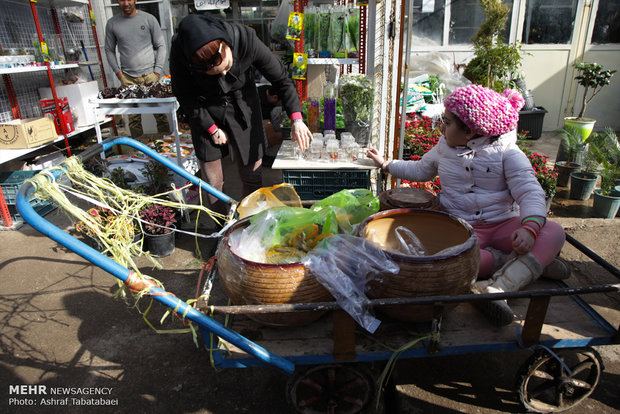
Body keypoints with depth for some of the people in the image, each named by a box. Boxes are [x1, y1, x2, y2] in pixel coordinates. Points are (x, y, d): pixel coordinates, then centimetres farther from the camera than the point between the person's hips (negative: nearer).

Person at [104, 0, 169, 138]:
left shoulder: (149, 19, 4)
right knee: (133, 117, -1)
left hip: (150, 74, -1)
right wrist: (118, 72, 2)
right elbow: (109, 50, 14)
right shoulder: (112, 24, 8)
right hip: (128, 77, 1)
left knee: (159, 112, -3)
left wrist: (158, 71, -3)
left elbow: (161, 46, 5)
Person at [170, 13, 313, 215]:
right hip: (205, 113, 0)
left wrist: (296, 119, -22)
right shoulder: (180, 49, -25)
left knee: (252, 175, 0)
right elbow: (184, 95, -9)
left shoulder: (245, 38, -26)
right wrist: (211, 128, -11)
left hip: (243, 106, 0)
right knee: (212, 182, 2)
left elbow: (280, 77, -16)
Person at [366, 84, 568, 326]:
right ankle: (534, 262, -20)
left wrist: (529, 228, -31)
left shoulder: (506, 152, -3)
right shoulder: (444, 149, 9)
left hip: (502, 224, 0)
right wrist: (386, 164, 27)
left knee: (554, 232, -27)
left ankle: (498, 288, -41)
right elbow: (420, 171, 29)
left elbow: (530, 192, -12)